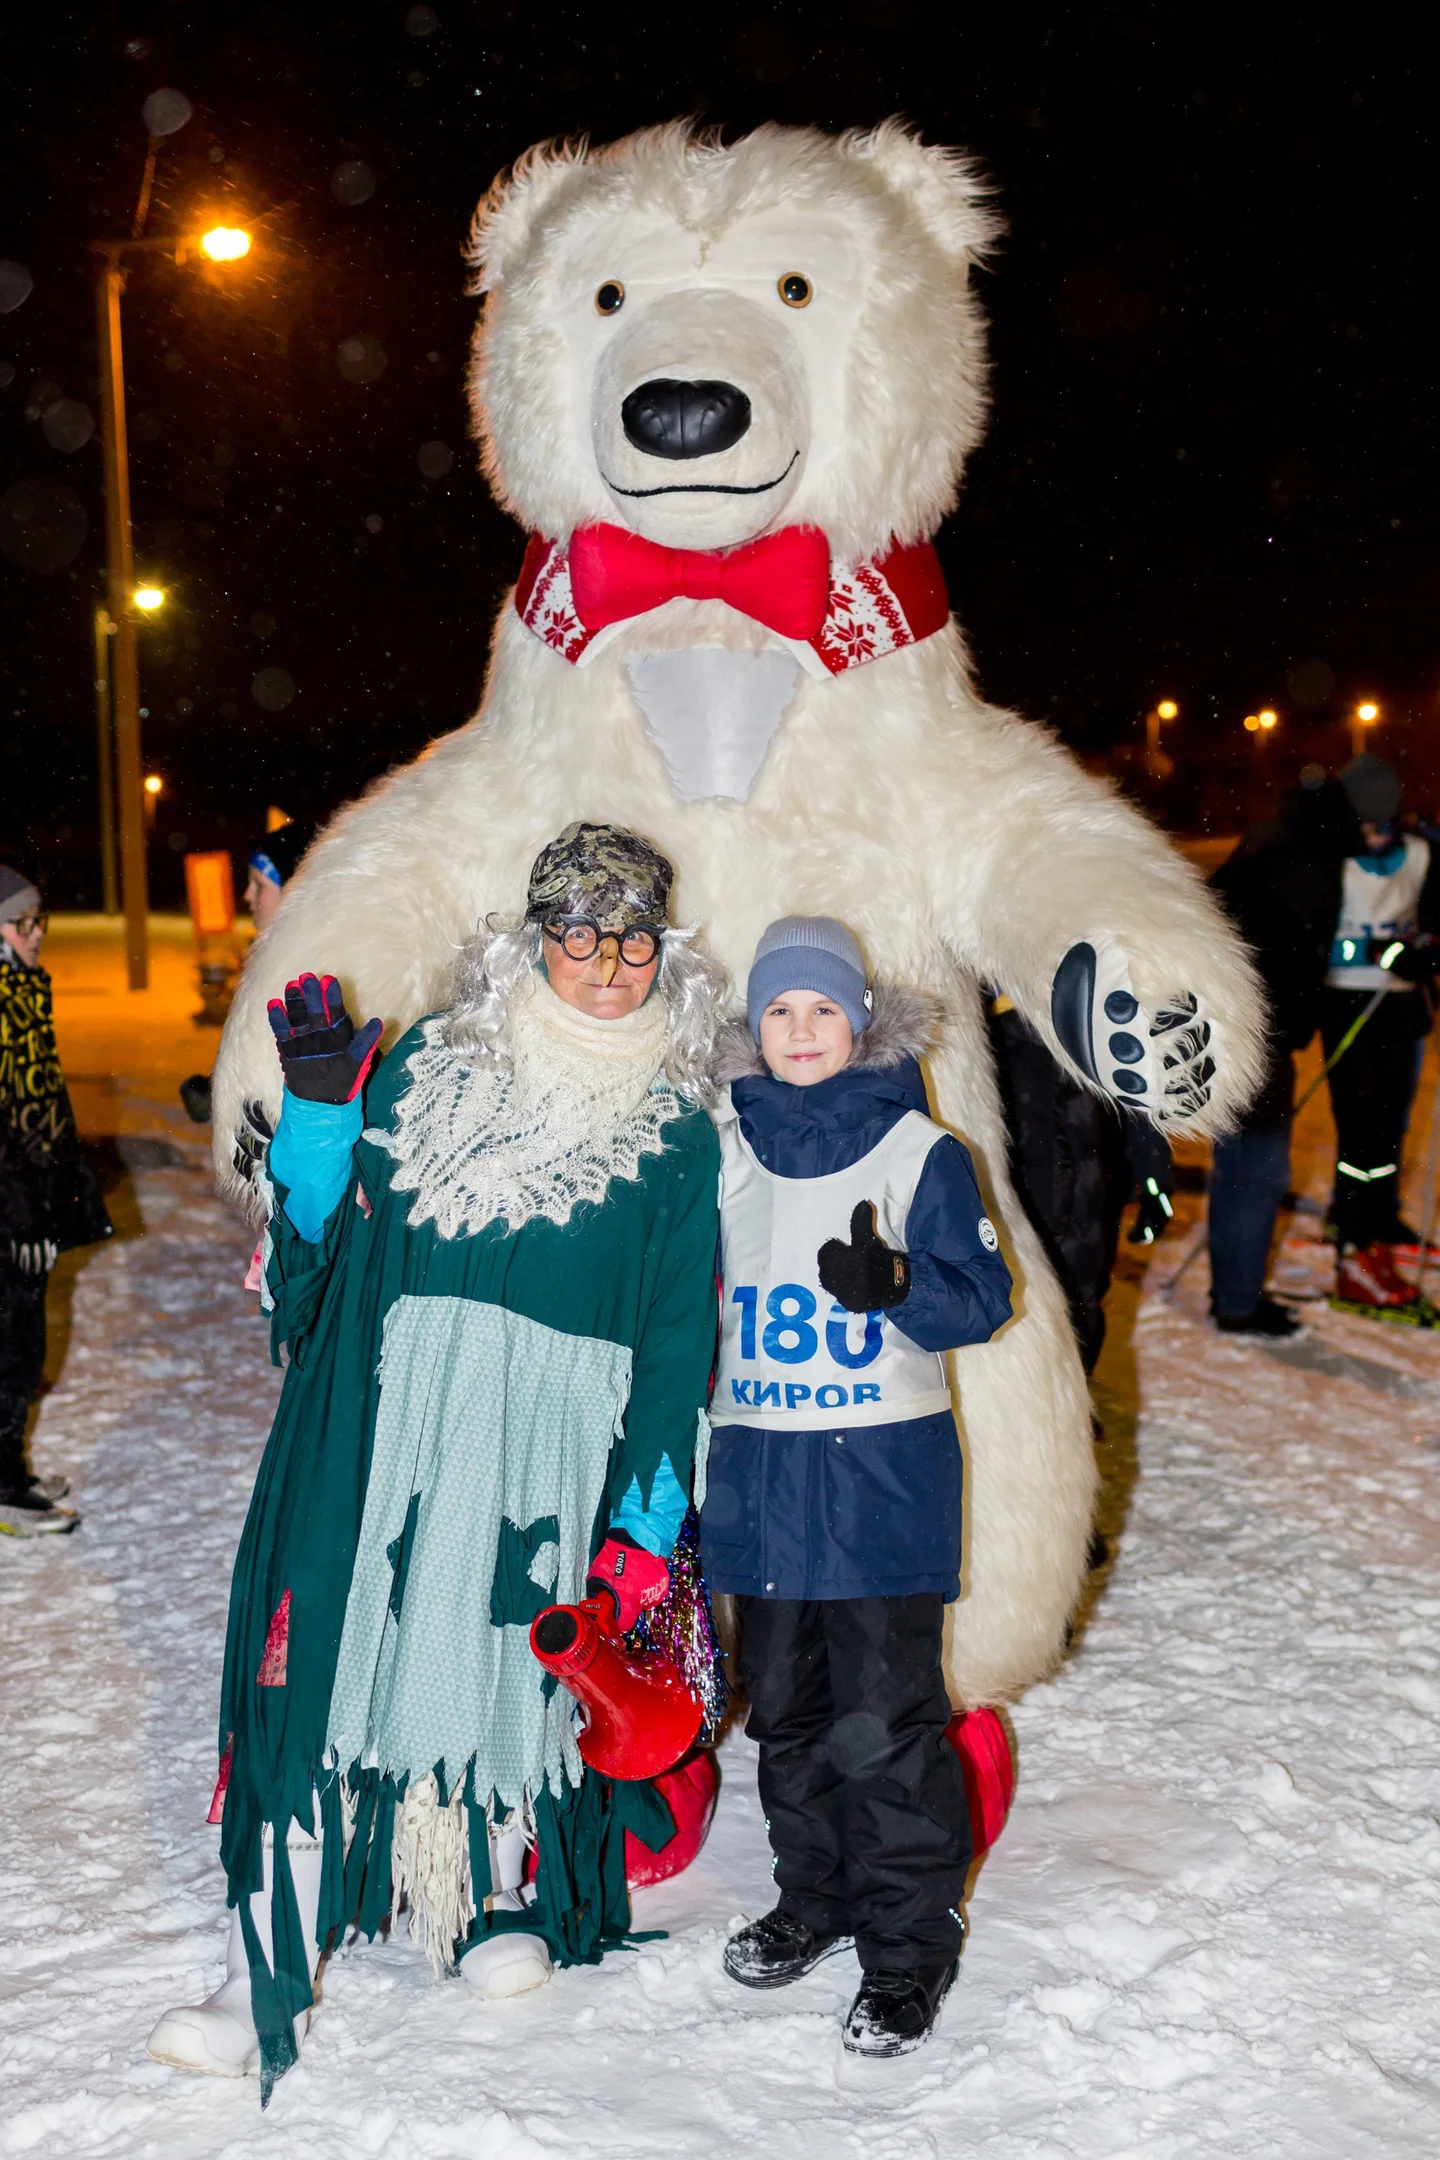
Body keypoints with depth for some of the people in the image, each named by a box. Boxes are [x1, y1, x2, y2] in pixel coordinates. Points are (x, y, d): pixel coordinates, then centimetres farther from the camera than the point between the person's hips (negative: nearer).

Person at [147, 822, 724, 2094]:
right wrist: (317, 1103, -4)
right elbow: (321, 1237, 10)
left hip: (554, 1438, 0)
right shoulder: (427, 1067, 9)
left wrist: (648, 1521, 0)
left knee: (512, 1652, 6)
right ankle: (266, 1984, 0)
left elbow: (678, 1342, 5)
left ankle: (493, 1900, 34)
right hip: (389, 1413, 1)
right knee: (332, 1649, -6)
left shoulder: (678, 1133, 7)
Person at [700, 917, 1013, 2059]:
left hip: (884, 1466, -4)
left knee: (885, 1715, -4)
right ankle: (816, 1898, 32)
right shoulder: (722, 1143, 7)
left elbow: (983, 1300, -3)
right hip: (758, 1466, 4)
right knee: (785, 1703, 13)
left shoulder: (918, 1147, -3)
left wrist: (893, 1283, -22)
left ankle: (909, 1944, 11)